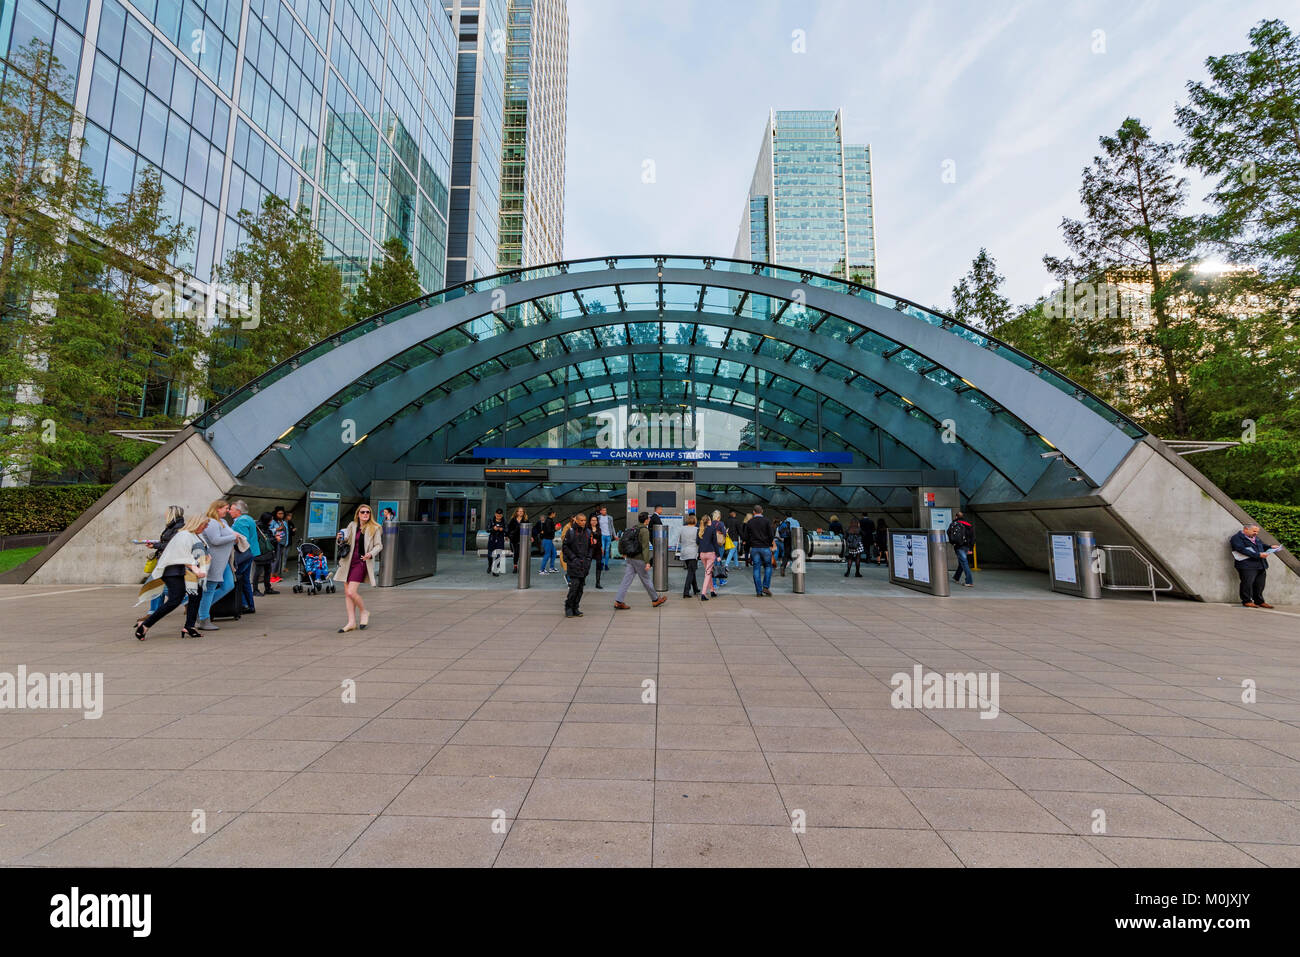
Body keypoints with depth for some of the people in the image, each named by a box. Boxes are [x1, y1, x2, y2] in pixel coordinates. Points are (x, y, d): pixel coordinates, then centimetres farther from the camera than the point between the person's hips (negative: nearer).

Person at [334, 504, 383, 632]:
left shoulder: (375, 528, -2)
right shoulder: (352, 525, 9)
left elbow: (379, 545, -1)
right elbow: (345, 542, 16)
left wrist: (371, 554, -19)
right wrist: (340, 539, -6)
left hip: (361, 563, -5)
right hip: (348, 561, 5)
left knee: (351, 592, -13)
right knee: (347, 592, 6)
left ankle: (364, 612, 14)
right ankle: (352, 622, 14)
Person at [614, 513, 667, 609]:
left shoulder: (633, 528, 10)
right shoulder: (644, 530, -14)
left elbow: (621, 540, 16)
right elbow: (645, 547, -20)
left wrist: (623, 552, 27)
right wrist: (647, 562, -22)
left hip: (630, 558, 7)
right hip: (639, 559, -7)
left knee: (626, 580, 6)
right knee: (646, 580, 6)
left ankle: (618, 601, 2)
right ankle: (655, 600, 22)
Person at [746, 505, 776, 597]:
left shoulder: (749, 522, 4)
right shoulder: (766, 521, -4)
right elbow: (771, 535, -7)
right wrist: (770, 544, 6)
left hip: (754, 548, 2)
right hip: (765, 547, -2)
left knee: (756, 569, 4)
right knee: (768, 566, 14)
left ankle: (759, 591, 4)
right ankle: (766, 587, 2)